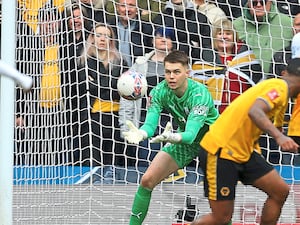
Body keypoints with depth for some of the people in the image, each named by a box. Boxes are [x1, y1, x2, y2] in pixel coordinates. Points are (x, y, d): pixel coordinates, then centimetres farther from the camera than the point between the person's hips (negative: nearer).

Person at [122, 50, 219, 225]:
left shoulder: (199, 93, -33)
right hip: (183, 140, 4)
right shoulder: (160, 92, -18)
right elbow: (150, 123, -27)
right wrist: (141, 134, -51)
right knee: (147, 181, -5)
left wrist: (173, 137, -65)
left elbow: (191, 133, -43)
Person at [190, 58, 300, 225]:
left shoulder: (282, 90, 15)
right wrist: (279, 136, -47)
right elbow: (254, 112, -36)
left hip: (244, 152, 10)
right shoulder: (279, 87, -16)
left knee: (280, 191, -1)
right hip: (220, 151, -10)